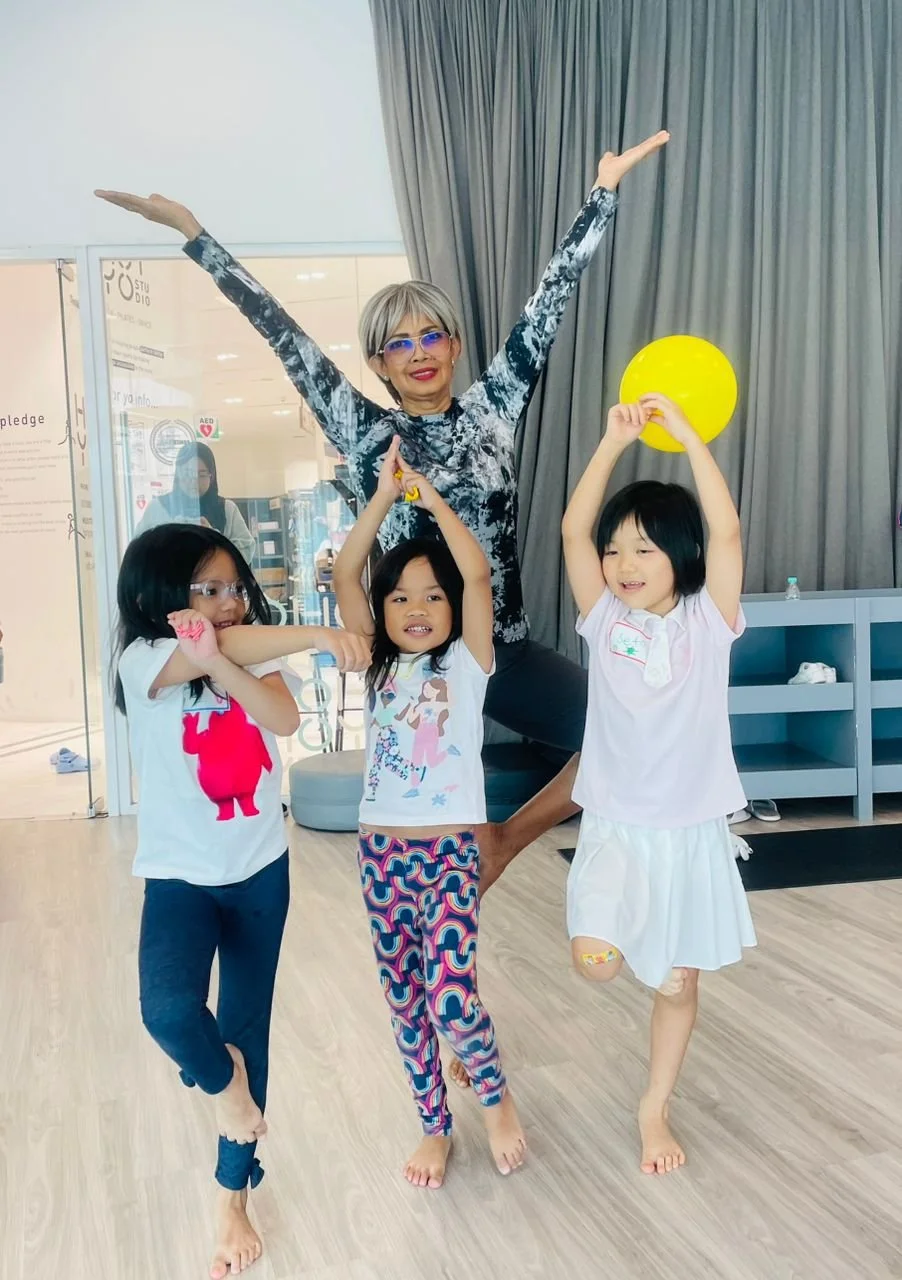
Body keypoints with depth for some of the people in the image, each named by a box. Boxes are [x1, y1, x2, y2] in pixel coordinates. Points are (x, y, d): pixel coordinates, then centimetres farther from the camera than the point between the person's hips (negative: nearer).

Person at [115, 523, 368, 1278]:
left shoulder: (254, 660, -1)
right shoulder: (144, 662, -13)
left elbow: (285, 717, -21)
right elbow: (225, 649, -32)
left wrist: (221, 665, -34)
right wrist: (321, 635, -38)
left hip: (260, 873, 3)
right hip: (180, 876, -3)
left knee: (248, 1030, 10)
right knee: (169, 1010, -27)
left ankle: (233, 1198, 29)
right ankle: (220, 1078, 11)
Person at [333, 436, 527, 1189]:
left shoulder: (467, 664, -1)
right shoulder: (377, 664, 8)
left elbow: (478, 574, -15)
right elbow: (344, 576, -2)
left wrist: (431, 497, -8)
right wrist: (386, 495, -8)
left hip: (451, 851, -4)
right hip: (381, 851, 4)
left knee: (450, 996, -15)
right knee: (405, 999, 11)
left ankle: (497, 1100, 15)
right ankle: (436, 1126, 30)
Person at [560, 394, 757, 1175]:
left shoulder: (709, 621, -7)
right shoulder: (604, 619, -3)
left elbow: (727, 533, -21)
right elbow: (572, 531, -15)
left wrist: (686, 434, -23)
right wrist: (614, 443, -23)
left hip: (692, 830, 0)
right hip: (615, 826, 0)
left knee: (678, 983, 12)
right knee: (596, 961, -20)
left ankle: (655, 1110, 33)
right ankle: (623, 935, 16)